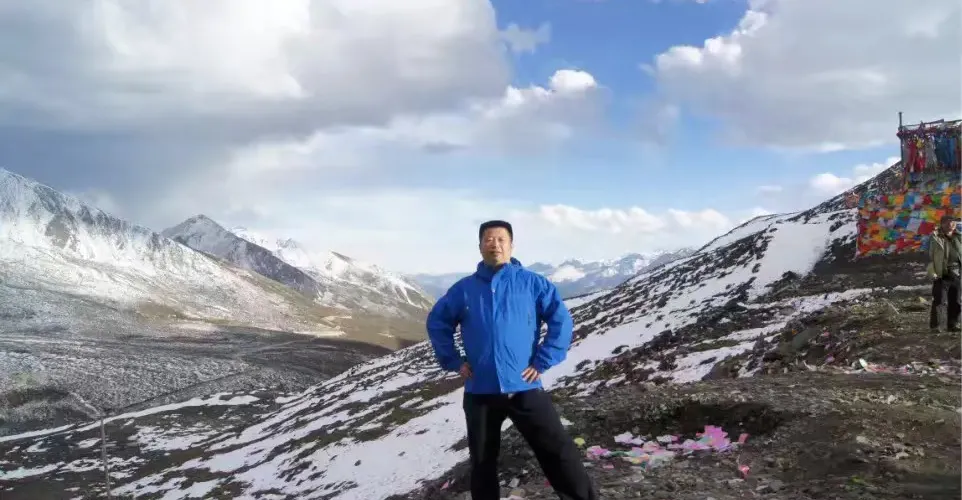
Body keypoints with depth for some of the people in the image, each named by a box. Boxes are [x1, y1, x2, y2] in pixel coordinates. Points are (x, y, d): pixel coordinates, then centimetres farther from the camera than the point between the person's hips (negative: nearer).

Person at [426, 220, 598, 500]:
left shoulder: (532, 283, -1)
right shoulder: (464, 289, 4)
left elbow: (562, 321, -2)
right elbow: (437, 322, 14)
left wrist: (543, 363, -7)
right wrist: (453, 361, 5)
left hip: (524, 388, -2)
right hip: (480, 392, 2)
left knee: (560, 453, -4)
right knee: (482, 463, 15)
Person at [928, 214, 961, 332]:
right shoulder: (936, 238, -5)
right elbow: (930, 256, -8)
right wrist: (932, 272, -15)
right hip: (942, 275, -5)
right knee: (938, 301, -7)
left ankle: (952, 325, 19)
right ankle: (934, 325, 0)